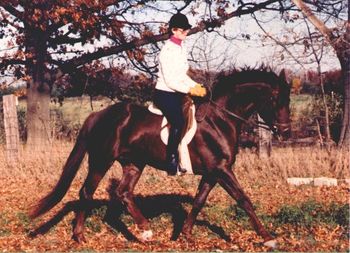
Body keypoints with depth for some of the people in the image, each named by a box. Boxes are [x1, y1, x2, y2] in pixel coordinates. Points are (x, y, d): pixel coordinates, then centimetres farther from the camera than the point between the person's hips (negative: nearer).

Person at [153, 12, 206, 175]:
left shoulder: (182, 48, 12)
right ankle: (172, 163, -23)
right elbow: (169, 80, -19)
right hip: (165, 94, -10)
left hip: (178, 93, 10)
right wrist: (190, 90, -18)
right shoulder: (168, 50, -14)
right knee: (178, 122, -27)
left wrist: (196, 86, 4)